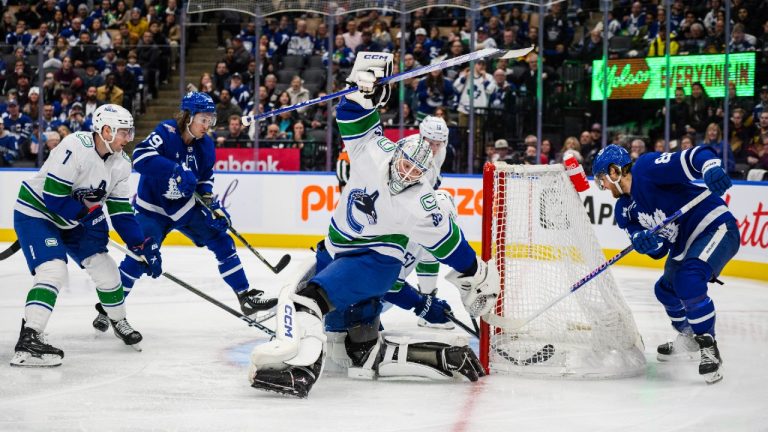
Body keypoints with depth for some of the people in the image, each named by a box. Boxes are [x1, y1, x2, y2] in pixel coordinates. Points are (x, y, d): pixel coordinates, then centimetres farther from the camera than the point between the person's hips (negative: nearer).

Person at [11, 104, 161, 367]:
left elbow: (121, 211, 0)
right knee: (53, 270, -26)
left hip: (75, 220, 8)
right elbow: (52, 196, -31)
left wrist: (143, 246, -7)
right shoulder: (75, 148, -31)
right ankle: (28, 341, -31)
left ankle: (118, 321, 35)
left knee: (105, 269, 8)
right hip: (36, 212, -8)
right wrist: (90, 213, -25)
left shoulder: (121, 163, -5)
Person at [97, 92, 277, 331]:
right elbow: (140, 157, -37)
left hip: (186, 205, 6)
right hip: (153, 206, -6)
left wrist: (211, 203, -4)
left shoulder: (205, 145, -2)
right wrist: (175, 171, -44)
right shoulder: (166, 133, -22)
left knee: (222, 241, 0)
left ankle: (246, 297, 9)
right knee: (139, 256, -15)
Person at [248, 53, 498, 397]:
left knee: (307, 298, -31)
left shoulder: (420, 206, -19)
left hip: (375, 261, -7)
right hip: (335, 252, 7)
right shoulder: (374, 151, -8)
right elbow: (355, 114, -3)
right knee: (365, 350, 13)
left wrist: (477, 276, -3)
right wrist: (367, 84, -20)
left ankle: (299, 367, -49)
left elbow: (447, 241, -9)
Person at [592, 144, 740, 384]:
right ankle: (688, 341, 46)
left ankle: (709, 349, -19)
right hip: (684, 244, 11)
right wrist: (643, 241, -22)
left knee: (688, 282, -29)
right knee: (666, 289, 24)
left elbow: (695, 157, -27)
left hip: (716, 228, -11)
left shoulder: (646, 168, -18)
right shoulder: (624, 209, 7)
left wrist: (711, 169, -48)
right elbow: (658, 251, 1)